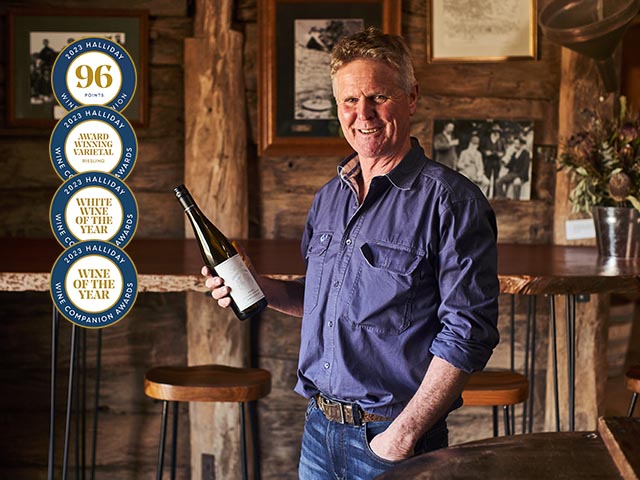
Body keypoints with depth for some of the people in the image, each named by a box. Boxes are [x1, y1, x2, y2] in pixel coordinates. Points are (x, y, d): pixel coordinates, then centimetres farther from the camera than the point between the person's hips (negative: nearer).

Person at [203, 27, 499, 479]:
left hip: (390, 438, -6)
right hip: (319, 426, 6)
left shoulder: (449, 201, -12)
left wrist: (403, 435, -19)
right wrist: (260, 289, 4)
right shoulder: (329, 197, 10)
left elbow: (467, 333, -17)